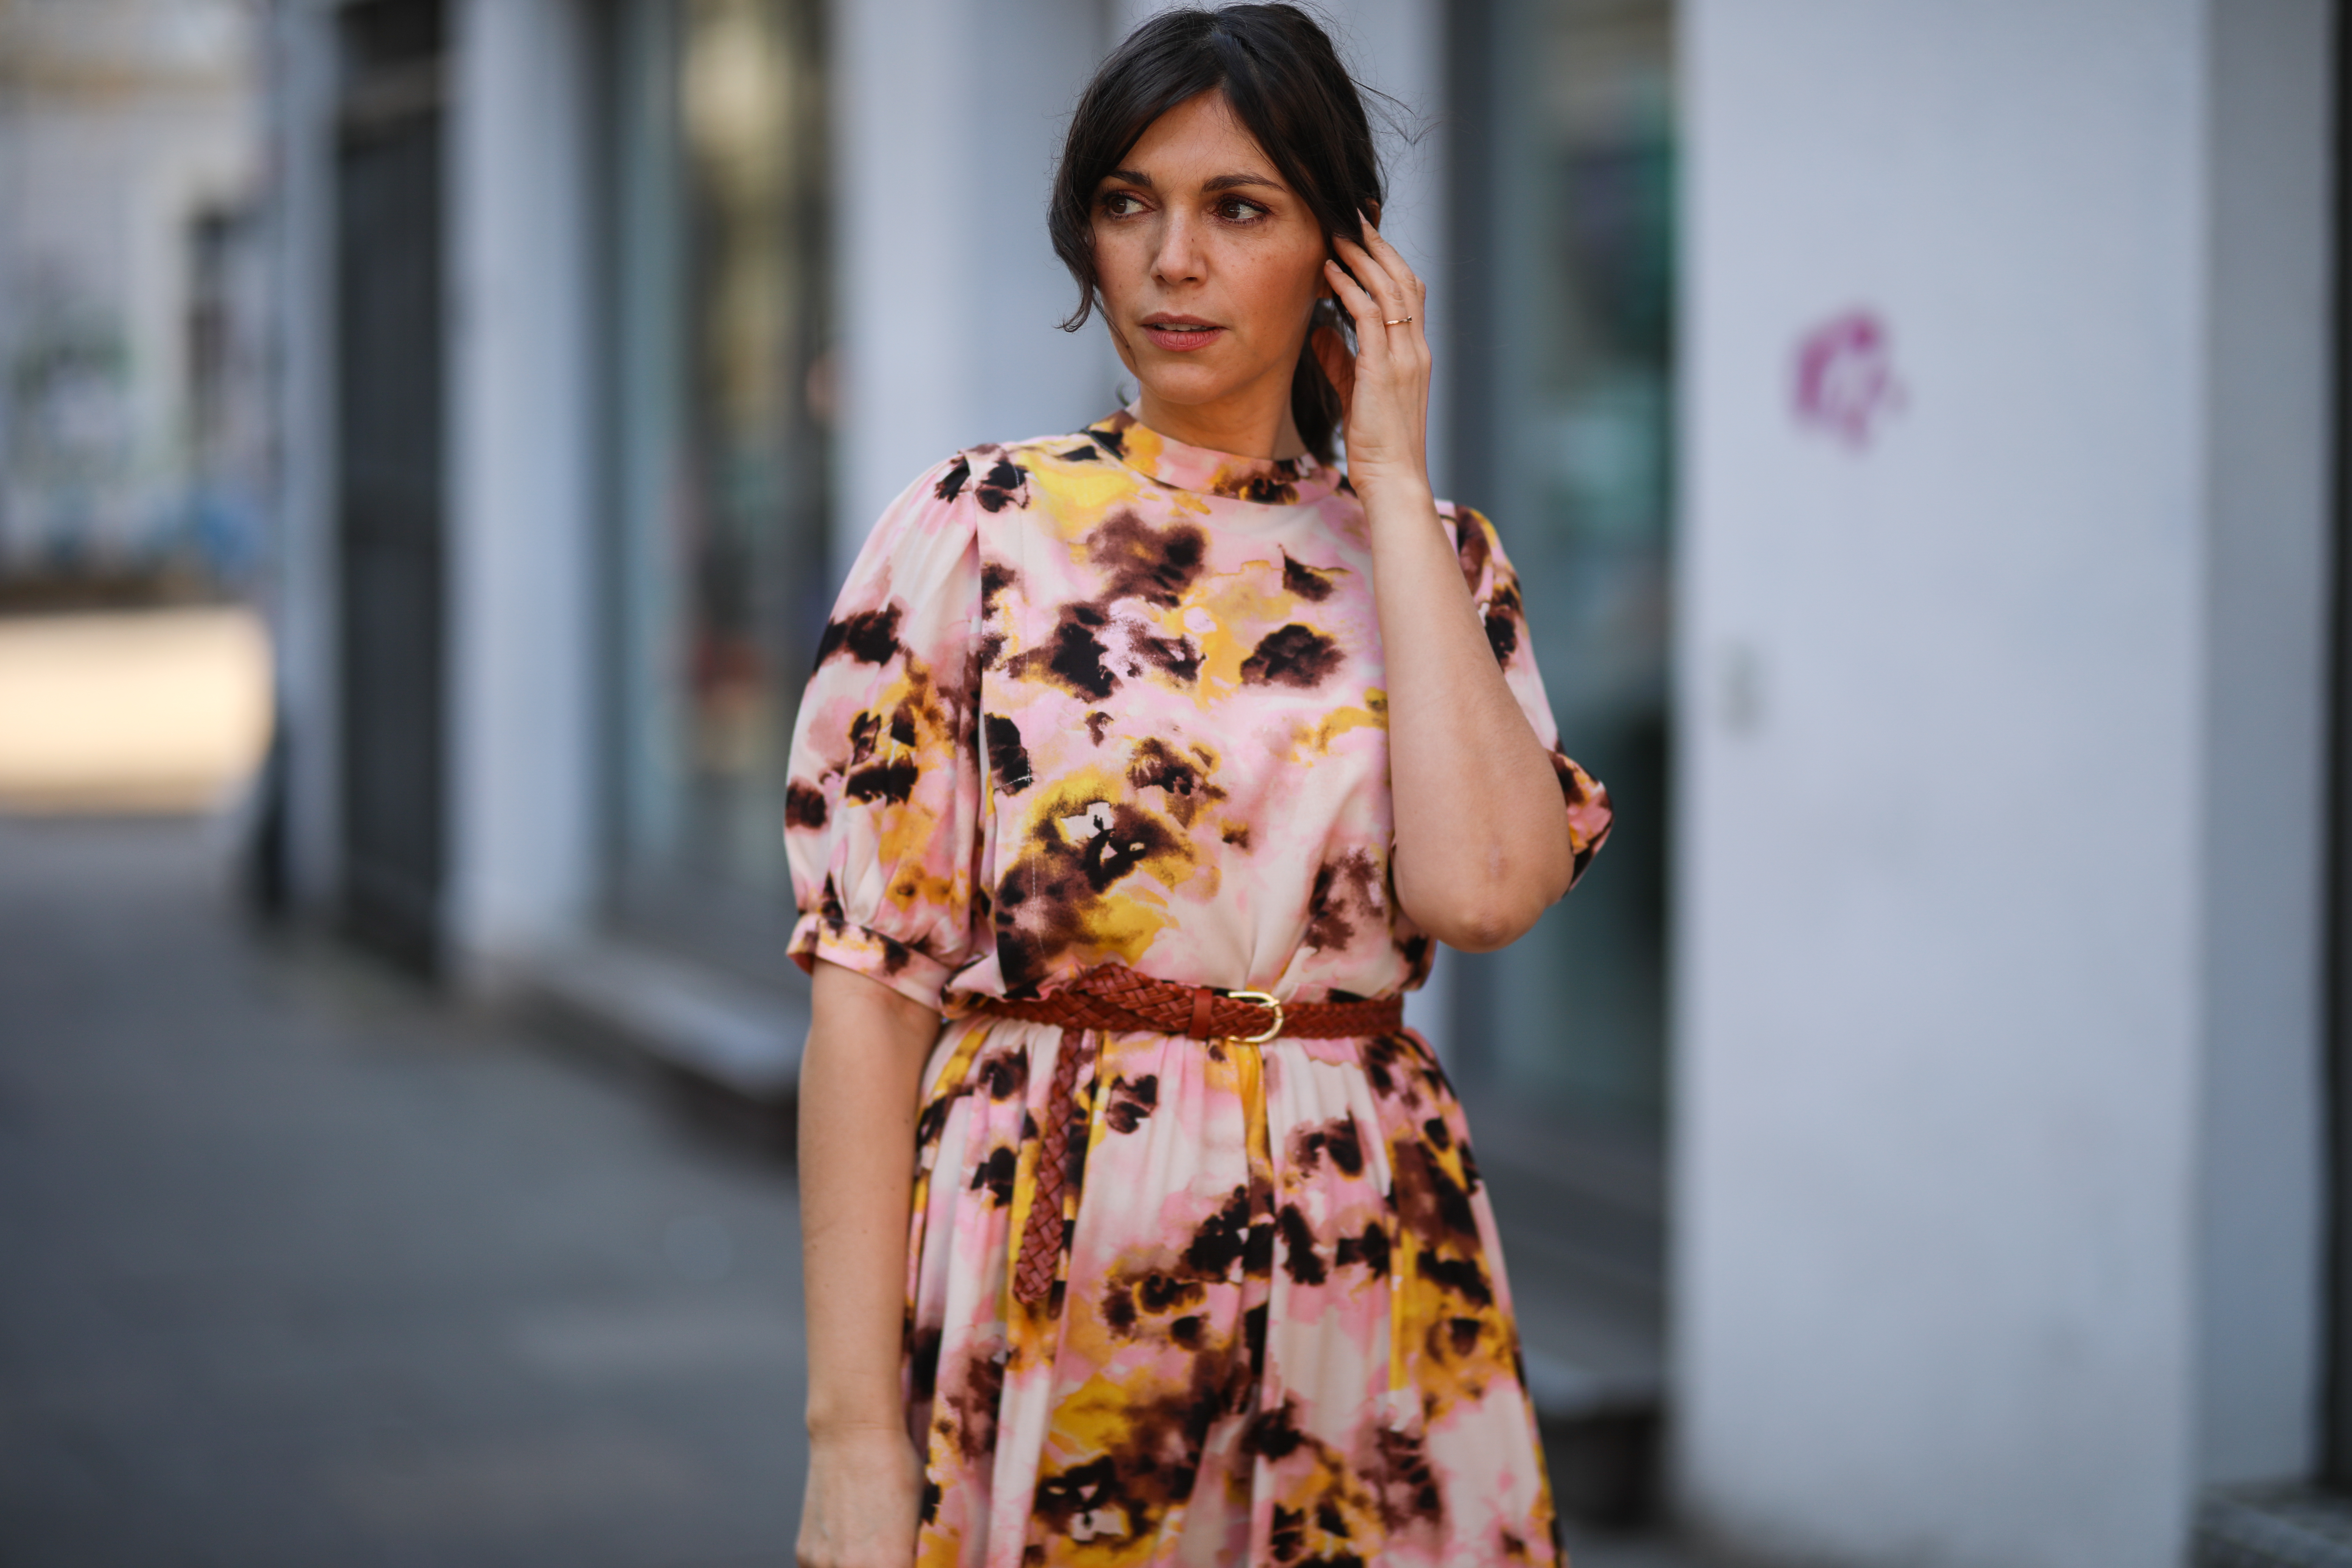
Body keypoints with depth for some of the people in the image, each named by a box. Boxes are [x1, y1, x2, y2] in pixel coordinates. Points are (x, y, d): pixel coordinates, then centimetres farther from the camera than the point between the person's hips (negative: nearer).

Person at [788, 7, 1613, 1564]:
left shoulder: (1434, 557, 6)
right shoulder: (974, 533, 0)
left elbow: (1481, 886, -14)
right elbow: (870, 983, -6)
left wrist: (1393, 483, -6)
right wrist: (854, 1434, -13)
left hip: (1367, 1283, 2)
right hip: (1040, 1269, -2)